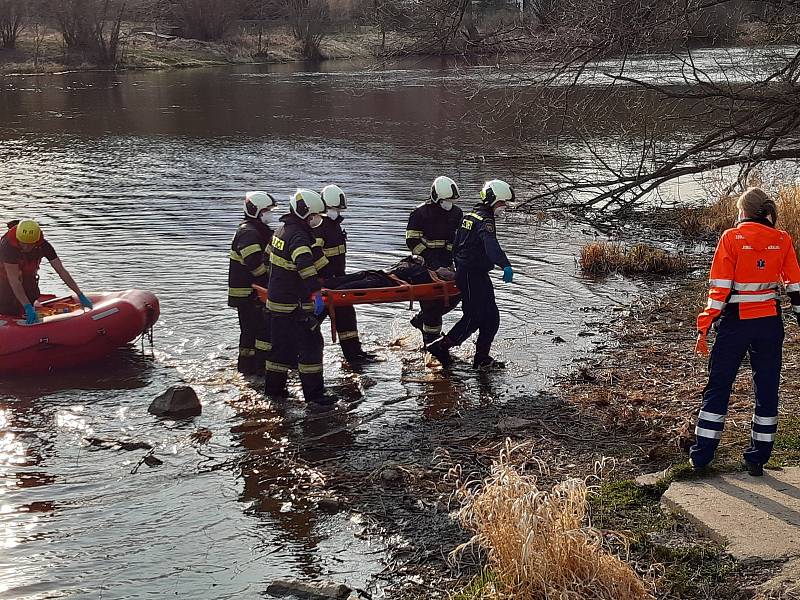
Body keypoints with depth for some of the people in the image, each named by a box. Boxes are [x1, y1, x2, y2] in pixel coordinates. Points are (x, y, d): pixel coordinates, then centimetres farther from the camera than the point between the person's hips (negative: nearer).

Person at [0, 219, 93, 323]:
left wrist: (80, 295, -24)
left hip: (28, 278, 4)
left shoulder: (43, 246, -24)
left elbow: (61, 271, -21)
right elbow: (13, 280, -37)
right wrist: (27, 307, -43)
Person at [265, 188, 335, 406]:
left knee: (282, 343, 18)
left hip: (276, 299, 10)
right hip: (295, 304, -10)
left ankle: (274, 387, 26)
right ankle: (313, 392, -2)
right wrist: (315, 292, -42)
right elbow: (304, 265, -37)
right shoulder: (299, 237, -20)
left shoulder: (282, 230, 11)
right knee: (311, 344, -4)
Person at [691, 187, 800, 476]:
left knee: (718, 387, 9)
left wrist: (704, 328, -7)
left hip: (735, 322, -2)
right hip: (770, 323, 3)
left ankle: (701, 456, 13)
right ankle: (758, 458, 17)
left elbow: (719, 289, -11)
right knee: (766, 390, 12)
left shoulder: (731, 238, -9)